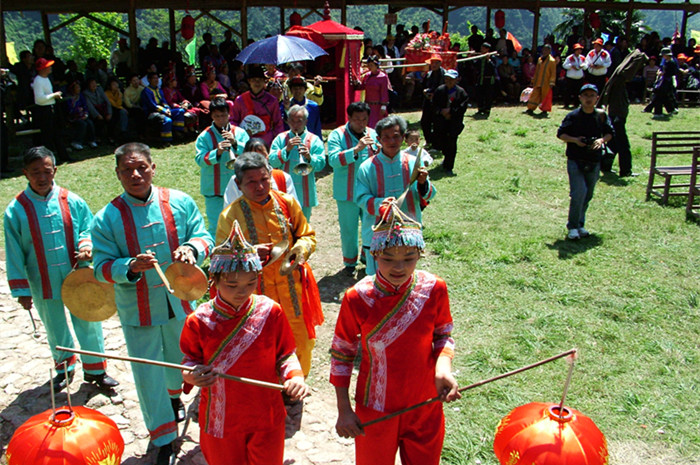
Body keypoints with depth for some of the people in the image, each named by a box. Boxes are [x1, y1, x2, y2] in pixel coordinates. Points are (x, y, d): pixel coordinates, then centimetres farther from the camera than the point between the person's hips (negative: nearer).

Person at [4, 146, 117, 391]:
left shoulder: (72, 201, -7)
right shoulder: (16, 210, -9)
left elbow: (89, 228, 5)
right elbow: (14, 256, -4)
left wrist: (87, 246, -18)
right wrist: (21, 290, -4)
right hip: (43, 285, 0)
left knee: (88, 325, 8)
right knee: (55, 330, 19)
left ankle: (95, 369, 28)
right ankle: (65, 366, 43)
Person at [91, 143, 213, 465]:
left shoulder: (180, 203, -6)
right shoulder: (107, 219, -11)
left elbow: (203, 237, -1)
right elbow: (103, 267, -11)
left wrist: (192, 248, -25)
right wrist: (131, 267, -31)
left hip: (179, 302, 2)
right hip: (138, 311, -2)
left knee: (180, 359, 25)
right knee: (148, 375, 6)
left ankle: (174, 395, 59)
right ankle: (164, 439, 26)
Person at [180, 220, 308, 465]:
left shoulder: (271, 312, -13)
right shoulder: (199, 321, -14)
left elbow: (285, 354, -2)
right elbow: (191, 359, 2)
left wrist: (294, 376, -21)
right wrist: (192, 375, -20)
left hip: (266, 418, 0)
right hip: (220, 422, 0)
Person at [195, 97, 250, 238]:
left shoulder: (240, 133, 5)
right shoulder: (205, 136, 0)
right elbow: (200, 159, -12)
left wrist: (235, 143, -20)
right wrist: (217, 152, -28)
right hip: (214, 191, -2)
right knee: (215, 227, 1)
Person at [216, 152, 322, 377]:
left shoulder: (287, 203, 1)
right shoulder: (230, 215, -6)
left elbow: (308, 235, 10)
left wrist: (300, 248, -13)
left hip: (292, 290, 3)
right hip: (256, 295, -2)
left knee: (301, 344, 12)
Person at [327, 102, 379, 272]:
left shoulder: (373, 134, 5)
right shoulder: (337, 135, -8)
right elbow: (333, 160, -23)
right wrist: (356, 149, -31)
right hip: (347, 192, -3)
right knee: (348, 228, 7)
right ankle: (350, 261, 27)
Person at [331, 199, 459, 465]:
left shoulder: (434, 289, -13)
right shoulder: (358, 299, -18)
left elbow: (443, 335, 3)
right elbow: (341, 353, -7)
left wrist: (444, 365, -18)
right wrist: (344, 410, -6)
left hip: (426, 408, 2)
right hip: (376, 411, -2)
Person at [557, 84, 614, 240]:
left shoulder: (601, 116, 5)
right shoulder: (573, 116, -4)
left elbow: (610, 133, 12)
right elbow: (560, 133, 0)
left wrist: (602, 140, -10)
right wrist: (574, 140, -16)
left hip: (594, 162, 4)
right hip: (575, 161, -4)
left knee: (588, 195, 11)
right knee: (579, 193, -15)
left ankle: (580, 224, 27)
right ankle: (573, 227, -1)